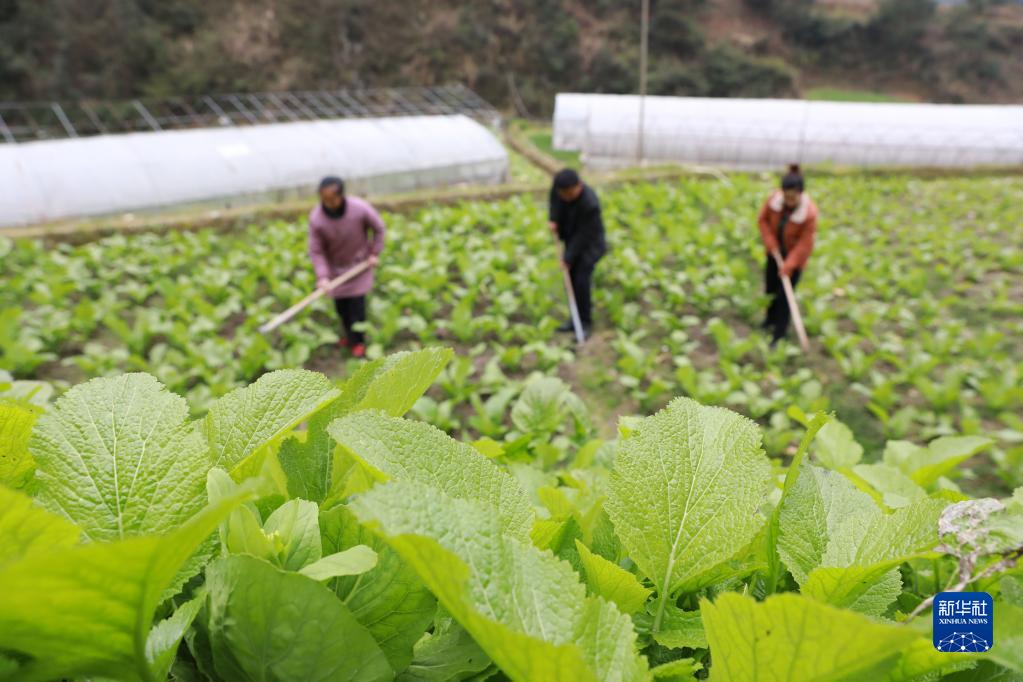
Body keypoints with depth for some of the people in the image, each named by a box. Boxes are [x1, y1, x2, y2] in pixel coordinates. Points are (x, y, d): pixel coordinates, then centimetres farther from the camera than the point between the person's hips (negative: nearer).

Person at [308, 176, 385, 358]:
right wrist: (322, 276, -26)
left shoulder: (361, 208, -28)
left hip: (359, 263, -1)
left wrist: (375, 253, -8)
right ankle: (349, 336, 31)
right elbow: (316, 250, -16)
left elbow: (379, 228, -9)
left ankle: (359, 341, 15)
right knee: (340, 305, 6)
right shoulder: (316, 218, -25)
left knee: (357, 303, -4)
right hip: (335, 267, 2)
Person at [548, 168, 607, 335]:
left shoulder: (590, 204, -37)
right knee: (571, 278, 8)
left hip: (588, 242, -6)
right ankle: (577, 316, 22)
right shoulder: (560, 182, -19)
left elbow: (583, 235, -28)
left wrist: (568, 258, -22)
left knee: (581, 281, -11)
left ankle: (585, 322, 5)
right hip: (572, 236, 7)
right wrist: (554, 220, -12)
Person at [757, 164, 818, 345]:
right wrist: (771, 243, -14)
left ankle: (779, 334, 10)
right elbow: (763, 220, -5)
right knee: (770, 288, 18)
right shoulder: (774, 200, -21)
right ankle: (771, 318, 45)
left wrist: (789, 264, -26)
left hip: (794, 256, -4)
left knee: (784, 295, -2)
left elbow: (805, 243, -24)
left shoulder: (809, 212, -30)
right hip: (775, 252, 4)